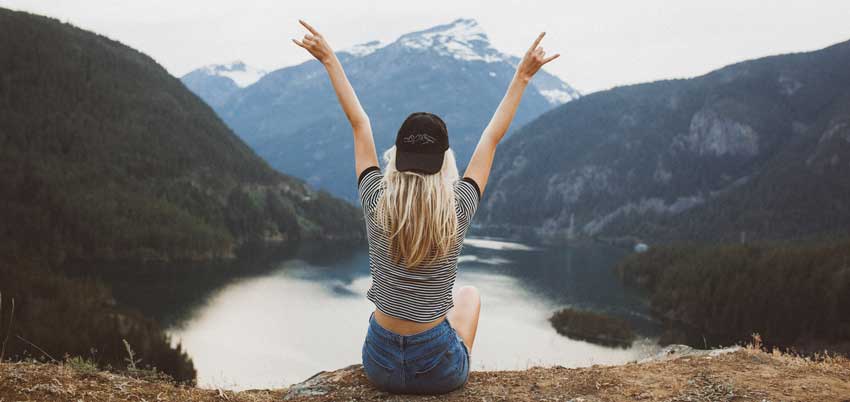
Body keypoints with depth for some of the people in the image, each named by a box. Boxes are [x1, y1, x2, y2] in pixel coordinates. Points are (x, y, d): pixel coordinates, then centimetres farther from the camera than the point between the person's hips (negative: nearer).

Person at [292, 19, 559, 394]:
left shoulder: (376, 204, -14)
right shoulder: (457, 210, -16)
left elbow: (360, 124, -2)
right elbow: (492, 136, -6)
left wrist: (329, 59, 7)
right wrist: (522, 75, 2)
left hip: (380, 365, 1)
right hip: (440, 371, -1)